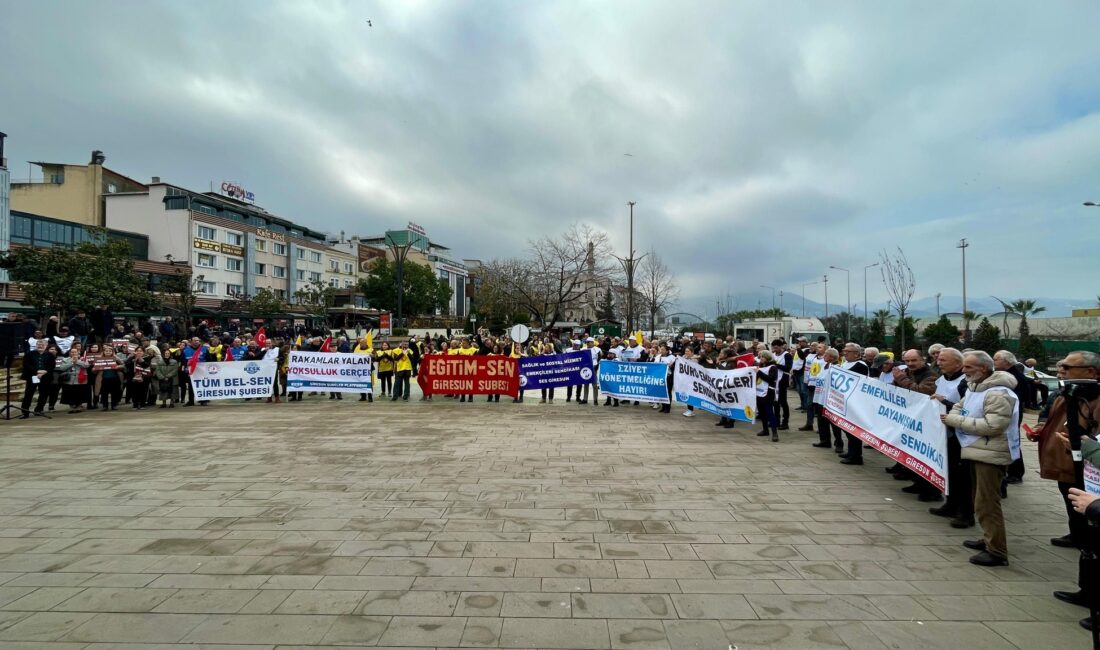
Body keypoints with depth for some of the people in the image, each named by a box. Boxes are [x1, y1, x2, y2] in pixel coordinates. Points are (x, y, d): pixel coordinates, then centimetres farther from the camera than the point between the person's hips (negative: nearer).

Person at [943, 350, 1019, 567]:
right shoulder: (974, 386, 12)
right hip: (978, 451, 10)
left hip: (991, 454, -10)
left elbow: (992, 426, -27)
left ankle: (997, 552, 1)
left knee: (987, 503, -7)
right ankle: (989, 539, 32)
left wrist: (955, 421, -23)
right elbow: (960, 407, 19)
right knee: (981, 501, 20)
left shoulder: (998, 393, -20)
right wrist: (951, 414, -6)